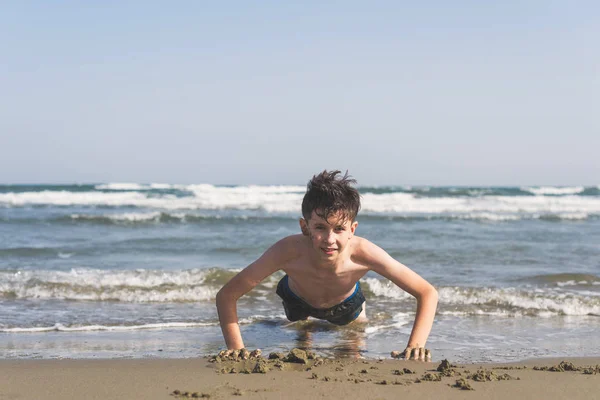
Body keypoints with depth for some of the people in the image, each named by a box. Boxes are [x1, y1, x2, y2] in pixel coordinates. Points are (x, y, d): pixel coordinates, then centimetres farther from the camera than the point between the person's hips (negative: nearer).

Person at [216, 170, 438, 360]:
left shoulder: (364, 254, -45)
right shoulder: (288, 252, -48)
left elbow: (427, 293, -37)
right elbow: (227, 295, -39)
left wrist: (415, 346, -50)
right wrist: (237, 350, -49)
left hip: (346, 304, 0)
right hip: (297, 301, 0)